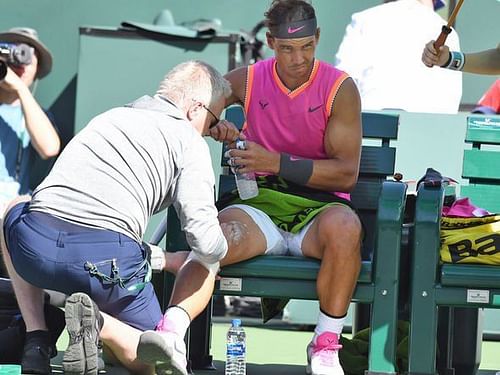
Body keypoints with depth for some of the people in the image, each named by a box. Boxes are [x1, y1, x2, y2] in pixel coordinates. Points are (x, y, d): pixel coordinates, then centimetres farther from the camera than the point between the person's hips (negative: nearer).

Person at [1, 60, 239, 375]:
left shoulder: (109, 117, 29)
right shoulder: (189, 140, 10)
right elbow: (205, 240, -2)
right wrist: (215, 256, 23)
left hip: (34, 248, 3)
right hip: (108, 259, -3)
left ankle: (36, 338, 21)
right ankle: (96, 322, -12)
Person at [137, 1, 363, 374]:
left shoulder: (340, 88, -2)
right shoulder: (248, 80, 6)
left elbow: (347, 172, -8)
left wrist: (277, 162, -19)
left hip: (318, 208, -2)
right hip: (259, 206, 2)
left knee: (344, 226, -37)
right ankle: (172, 332, -52)